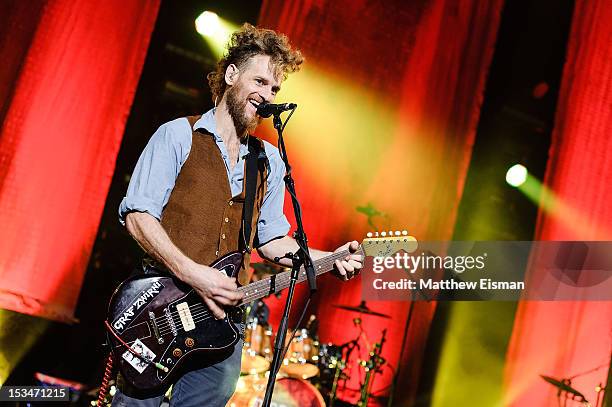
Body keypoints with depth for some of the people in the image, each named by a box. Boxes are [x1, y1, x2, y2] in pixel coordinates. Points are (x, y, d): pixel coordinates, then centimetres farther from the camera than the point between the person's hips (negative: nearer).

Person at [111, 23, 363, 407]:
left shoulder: (271, 161, 14)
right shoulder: (178, 136, -2)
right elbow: (137, 214, -10)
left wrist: (329, 259, 3)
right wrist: (191, 272, -22)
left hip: (223, 319, 5)